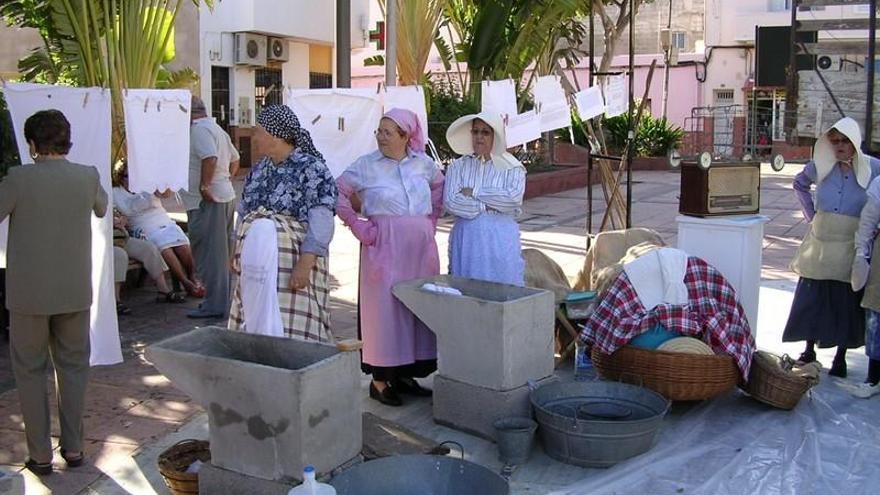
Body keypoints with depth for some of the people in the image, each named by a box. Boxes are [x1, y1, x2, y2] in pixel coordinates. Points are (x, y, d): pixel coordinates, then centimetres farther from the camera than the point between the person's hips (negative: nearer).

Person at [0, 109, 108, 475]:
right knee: (73, 367, 15)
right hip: (76, 291, 3)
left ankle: (40, 455, 15)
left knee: (30, 371, 11)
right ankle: (73, 447, 20)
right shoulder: (87, 177, -5)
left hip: (29, 293, -2)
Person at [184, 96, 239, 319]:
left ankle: (214, 304, -4)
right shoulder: (216, 129, 19)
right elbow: (234, 159, 27)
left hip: (207, 201, -10)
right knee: (222, 252, 15)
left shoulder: (199, 129, -12)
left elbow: (210, 158, -28)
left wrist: (204, 186, -22)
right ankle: (225, 299, 22)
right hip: (225, 196, 10)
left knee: (209, 253, -6)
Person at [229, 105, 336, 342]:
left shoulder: (312, 169, -10)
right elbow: (246, 213, 21)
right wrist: (237, 252, 18)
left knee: (291, 328, -10)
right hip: (257, 263, 7)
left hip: (293, 261, -7)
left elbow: (320, 224, -17)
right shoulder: (259, 169, 13)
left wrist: (305, 264, -25)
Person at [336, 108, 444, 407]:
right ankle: (380, 379, 8)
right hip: (384, 246, -4)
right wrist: (358, 227, -7)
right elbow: (337, 192, -3)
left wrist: (431, 219, 12)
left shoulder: (423, 163, 6)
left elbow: (440, 186, 23)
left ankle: (405, 374, 22)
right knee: (384, 307, -2)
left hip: (421, 246, 4)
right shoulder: (366, 165, -5)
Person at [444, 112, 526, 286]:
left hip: (501, 239, -1)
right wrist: (487, 207, -10)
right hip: (466, 238, 1)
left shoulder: (512, 167, 5)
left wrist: (474, 192, -8)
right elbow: (450, 201, -6)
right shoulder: (458, 166, 8)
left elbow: (514, 198, -13)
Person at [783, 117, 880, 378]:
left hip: (851, 246, -2)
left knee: (847, 303, 4)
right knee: (811, 298, 6)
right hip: (819, 245, 3)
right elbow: (799, 184, 21)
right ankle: (809, 350, 21)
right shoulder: (821, 165, 2)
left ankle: (840, 357, 18)